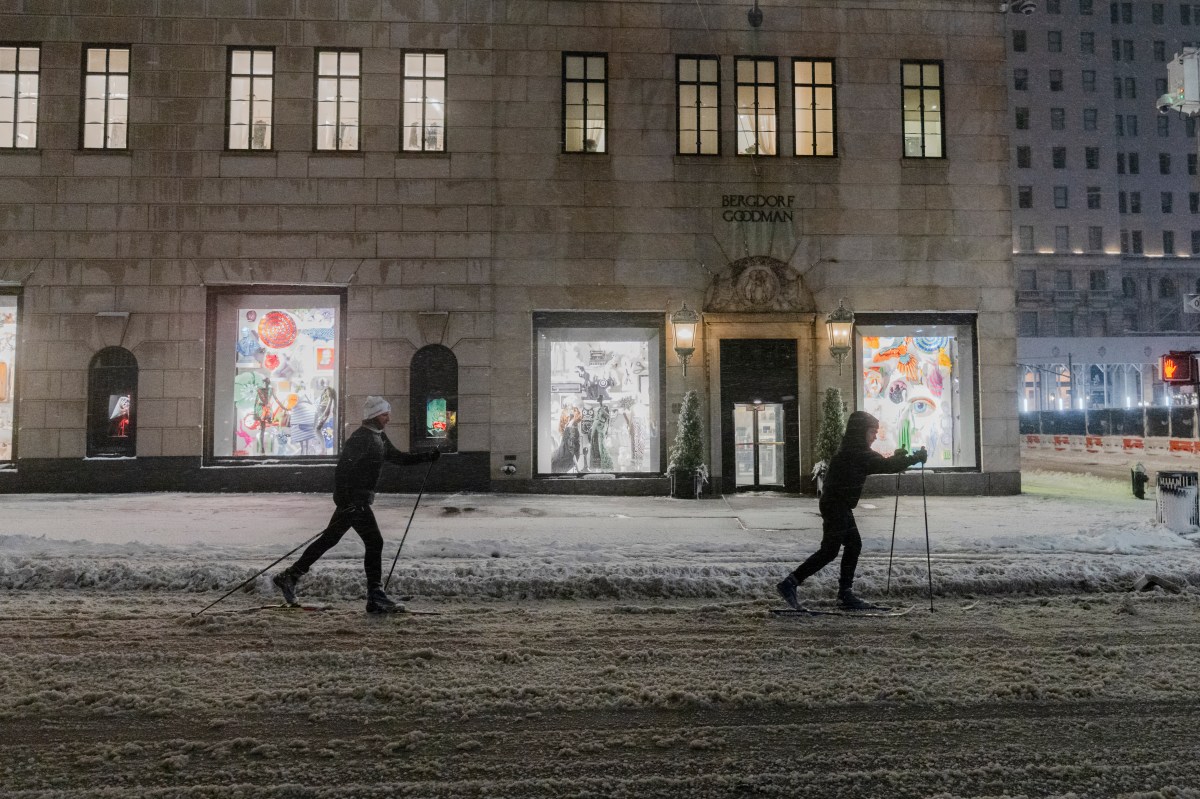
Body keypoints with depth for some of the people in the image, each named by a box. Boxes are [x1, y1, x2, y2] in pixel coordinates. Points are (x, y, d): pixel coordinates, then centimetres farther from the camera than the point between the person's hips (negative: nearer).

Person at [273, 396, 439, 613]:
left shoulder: (379, 437, 14)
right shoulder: (361, 437, -16)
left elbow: (398, 457, 23)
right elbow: (343, 467, -23)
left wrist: (427, 457, 14)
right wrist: (344, 500, -28)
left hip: (351, 499, 10)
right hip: (353, 499, -10)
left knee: (329, 539, 16)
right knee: (374, 542, -8)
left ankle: (289, 577, 26)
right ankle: (375, 598, -3)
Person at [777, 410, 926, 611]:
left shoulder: (855, 451, 14)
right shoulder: (856, 452, -17)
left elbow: (879, 465, 24)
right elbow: (885, 466, -20)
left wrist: (896, 458, 9)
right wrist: (915, 458, -13)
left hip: (842, 506, 10)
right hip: (835, 506, -10)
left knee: (853, 545, 10)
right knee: (830, 550, -7)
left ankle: (845, 594, 14)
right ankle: (789, 583, -7)